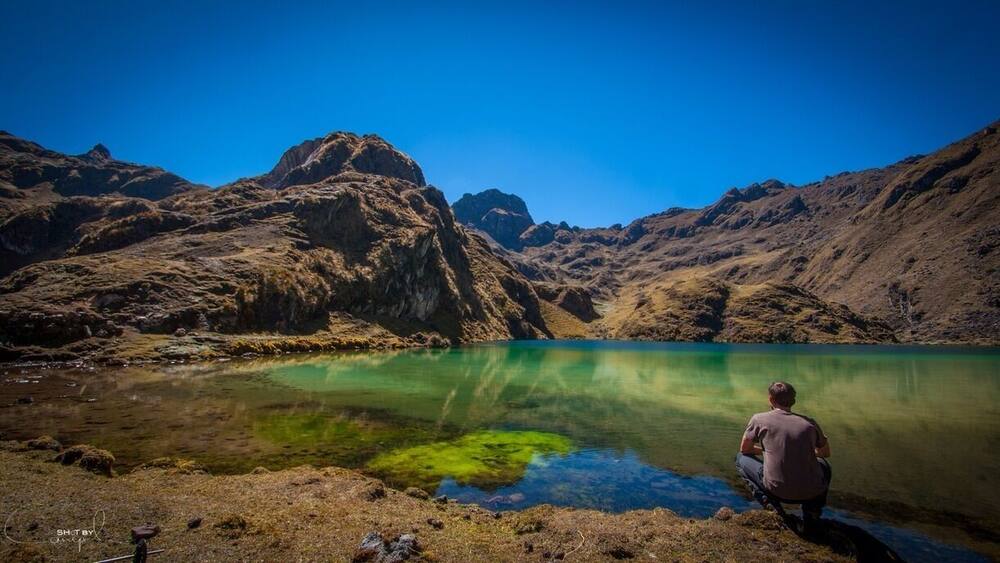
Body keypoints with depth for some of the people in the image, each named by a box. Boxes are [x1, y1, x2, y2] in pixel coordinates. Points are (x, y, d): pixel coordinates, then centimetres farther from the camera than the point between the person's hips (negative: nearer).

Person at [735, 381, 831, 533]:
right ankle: (812, 511, 15)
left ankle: (770, 503, 3)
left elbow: (744, 449, 14)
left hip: (777, 490, -3)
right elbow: (826, 452, 25)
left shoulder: (759, 419, 1)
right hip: (812, 492, 3)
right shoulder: (809, 423, 7)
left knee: (741, 458, 21)